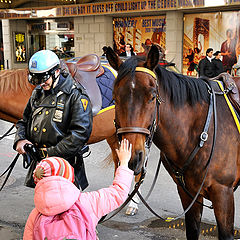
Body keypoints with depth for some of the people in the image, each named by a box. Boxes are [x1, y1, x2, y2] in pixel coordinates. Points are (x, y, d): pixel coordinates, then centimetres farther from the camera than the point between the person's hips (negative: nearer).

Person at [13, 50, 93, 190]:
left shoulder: (76, 96, -10)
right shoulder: (37, 94, 12)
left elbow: (80, 133, -19)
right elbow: (24, 121, 22)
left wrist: (51, 153, -21)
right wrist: (19, 139, -1)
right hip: (38, 164, 6)